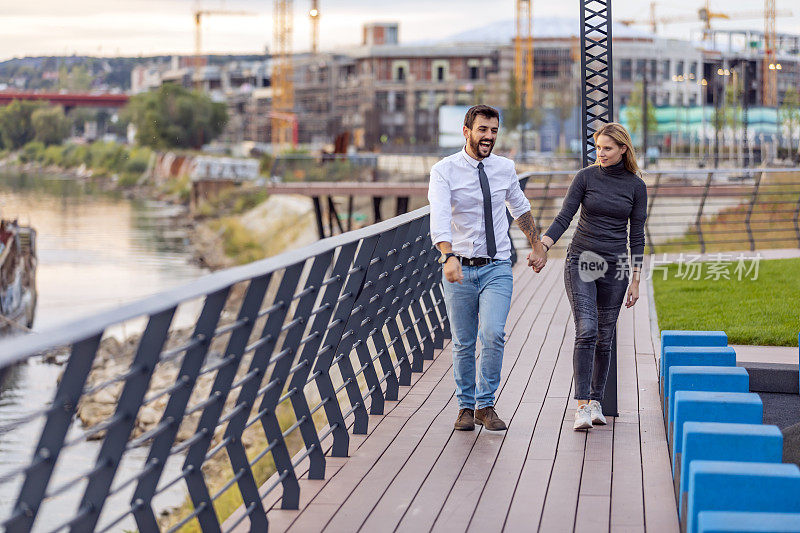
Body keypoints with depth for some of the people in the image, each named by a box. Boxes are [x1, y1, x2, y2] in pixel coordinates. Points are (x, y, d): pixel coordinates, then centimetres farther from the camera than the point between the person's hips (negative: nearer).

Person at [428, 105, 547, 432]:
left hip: (497, 267, 1)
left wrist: (537, 246, 26)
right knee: (463, 343, 7)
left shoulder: (505, 169, 4)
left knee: (494, 334, -16)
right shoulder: (444, 171, -8)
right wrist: (448, 257, -39)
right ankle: (466, 406, 24)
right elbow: (439, 218, -23)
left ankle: (486, 404, 0)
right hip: (459, 269, -1)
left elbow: (520, 207, 23)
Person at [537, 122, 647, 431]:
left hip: (614, 267, 2)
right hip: (581, 261, -2)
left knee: (604, 338, 7)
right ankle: (582, 406, -17)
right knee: (586, 330, -16)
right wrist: (543, 247, -23)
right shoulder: (586, 177, -1)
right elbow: (564, 217, -6)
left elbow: (637, 235, 4)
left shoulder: (636, 186, 2)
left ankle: (596, 401, 21)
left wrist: (635, 280, 2)